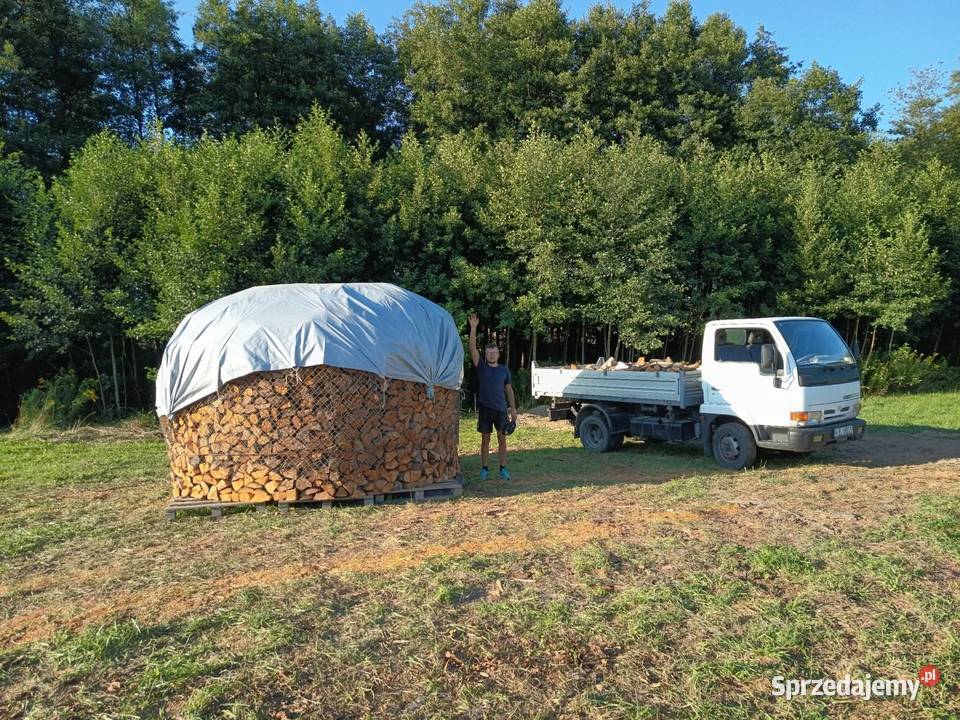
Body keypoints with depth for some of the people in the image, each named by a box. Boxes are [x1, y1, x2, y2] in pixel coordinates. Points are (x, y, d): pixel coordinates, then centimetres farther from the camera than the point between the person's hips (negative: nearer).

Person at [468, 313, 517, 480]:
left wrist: (513, 408, 6)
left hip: (501, 409, 1)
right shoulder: (481, 367, 2)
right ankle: (484, 469, 12)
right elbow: (472, 348, -8)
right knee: (485, 439, 5)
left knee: (502, 439, 3)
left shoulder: (504, 370, 7)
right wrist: (473, 328, -16)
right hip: (485, 408, -1)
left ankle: (503, 469, 9)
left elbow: (509, 390, 11)